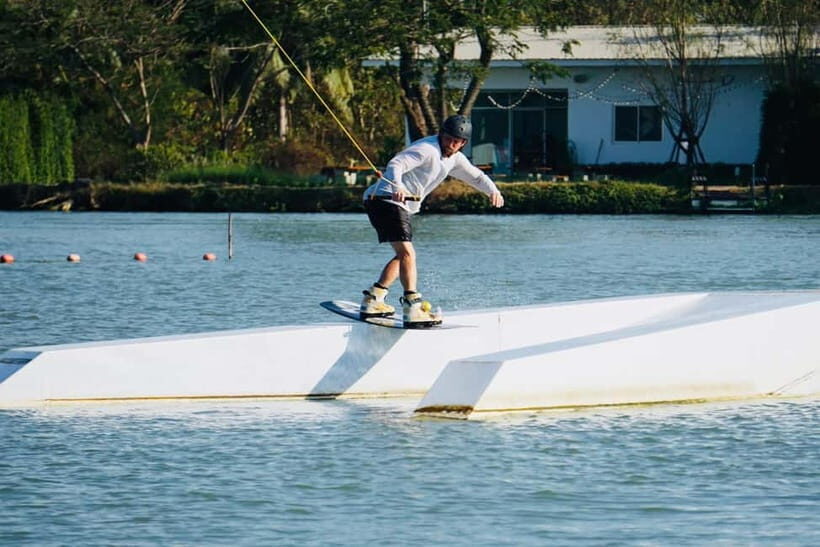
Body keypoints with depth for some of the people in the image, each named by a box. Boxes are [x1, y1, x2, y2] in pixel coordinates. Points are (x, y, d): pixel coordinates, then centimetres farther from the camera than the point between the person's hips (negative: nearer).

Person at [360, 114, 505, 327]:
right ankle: (413, 309, -33)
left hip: (400, 206, 11)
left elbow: (474, 175, 27)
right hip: (385, 200, -11)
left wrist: (493, 191, 7)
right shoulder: (427, 150, -16)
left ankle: (372, 301, 28)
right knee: (407, 253, -22)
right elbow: (395, 165, -29)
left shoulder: (454, 159, 13)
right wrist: (397, 187, -50)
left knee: (403, 256, 23)